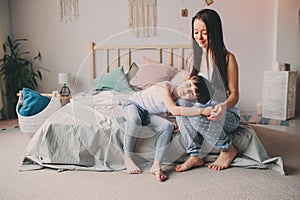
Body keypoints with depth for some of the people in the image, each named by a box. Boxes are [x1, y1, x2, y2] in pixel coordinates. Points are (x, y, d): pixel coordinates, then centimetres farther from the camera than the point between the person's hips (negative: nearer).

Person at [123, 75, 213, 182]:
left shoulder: (180, 102, -13)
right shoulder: (165, 86, -31)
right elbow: (174, 110, -41)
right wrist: (202, 110, -43)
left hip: (148, 114, 5)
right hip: (134, 104, -4)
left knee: (168, 126, -22)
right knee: (134, 118, -38)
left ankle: (156, 165, -21)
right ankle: (127, 158, -22)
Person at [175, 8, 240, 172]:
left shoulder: (227, 58, -8)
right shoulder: (194, 58, 8)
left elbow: (234, 94, -10)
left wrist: (224, 106, -34)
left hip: (228, 115, -4)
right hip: (200, 110, 5)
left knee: (199, 115, -34)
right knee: (181, 105, -26)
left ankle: (228, 149, -9)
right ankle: (195, 156, -19)